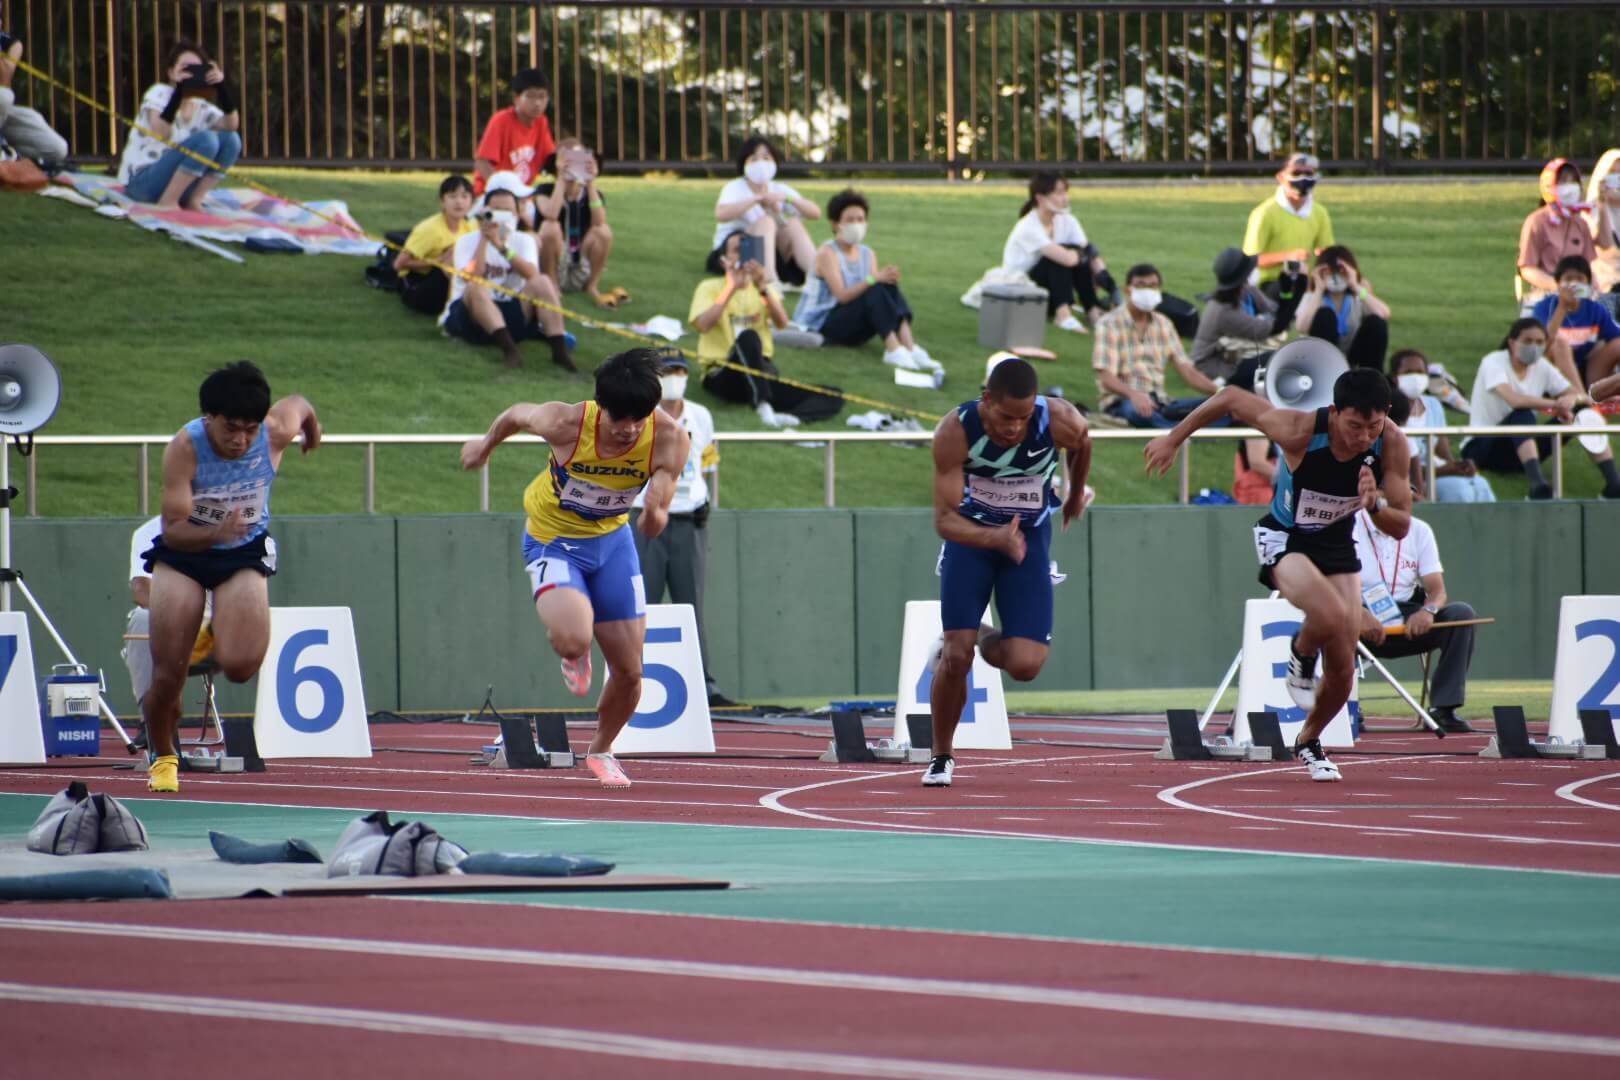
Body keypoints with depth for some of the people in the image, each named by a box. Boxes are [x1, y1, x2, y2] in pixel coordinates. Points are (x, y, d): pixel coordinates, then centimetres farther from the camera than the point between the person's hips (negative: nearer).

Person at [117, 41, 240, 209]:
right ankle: (168, 202, -19)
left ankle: (194, 201, -9)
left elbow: (231, 125, -11)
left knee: (231, 139, -8)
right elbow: (161, 134, -27)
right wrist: (178, 89, -33)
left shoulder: (203, 109, 8)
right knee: (206, 140, -26)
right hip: (142, 181, -7)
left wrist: (223, 86, -21)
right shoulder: (159, 93, -8)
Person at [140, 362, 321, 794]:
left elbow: (298, 404, 5)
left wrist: (312, 427, 28)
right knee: (167, 675, -8)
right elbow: (173, 530, -29)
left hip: (244, 554, 1)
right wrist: (216, 533, -48)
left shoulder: (276, 432, -21)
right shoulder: (184, 449, -28)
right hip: (184, 551, -1)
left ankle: (221, 635, 21)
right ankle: (163, 758, 23)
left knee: (240, 666, -19)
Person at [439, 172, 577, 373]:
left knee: (542, 282, -21)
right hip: (470, 317, -2)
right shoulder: (468, 241, 0)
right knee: (476, 289, -34)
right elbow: (472, 279, -20)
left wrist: (501, 246, -28)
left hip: (511, 314, 2)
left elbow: (531, 274, -16)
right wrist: (484, 240, -20)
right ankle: (508, 347, -53)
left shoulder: (524, 241, 7)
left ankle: (559, 349, -35)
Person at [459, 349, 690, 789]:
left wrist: (654, 513, -40)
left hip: (612, 539, 3)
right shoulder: (565, 423, -30)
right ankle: (573, 657, 11)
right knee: (573, 637, -30)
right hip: (553, 540, -3)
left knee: (629, 671, 4)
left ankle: (601, 751, 34)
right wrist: (486, 443, 15)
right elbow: (517, 414, -6)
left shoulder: (670, 439, -24)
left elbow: (654, 526, -15)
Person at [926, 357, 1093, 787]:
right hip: (970, 534, -1)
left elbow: (1082, 443, 3)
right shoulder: (955, 432, -28)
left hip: (1029, 538, 1)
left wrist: (1076, 494, 21)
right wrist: (994, 539, -46)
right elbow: (944, 518, -28)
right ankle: (941, 756, 16)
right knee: (956, 657, -10)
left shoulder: (1060, 421, -25)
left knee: (1025, 665, -11)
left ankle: (987, 643, 27)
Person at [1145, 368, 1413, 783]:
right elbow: (1231, 398, -17)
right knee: (1331, 616, -34)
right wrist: (1173, 439, -6)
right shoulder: (1300, 431, -32)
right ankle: (1300, 657, 3)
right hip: (1285, 540, -4)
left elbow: (1401, 526, -15)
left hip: (1338, 544, 4)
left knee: (1342, 671, 2)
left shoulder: (1392, 445, -22)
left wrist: (1374, 504, -38)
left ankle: (1308, 742, 33)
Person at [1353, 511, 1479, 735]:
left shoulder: (1419, 530, 9)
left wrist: (1428, 610, -24)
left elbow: (1438, 590, 1)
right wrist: (1360, 615, -35)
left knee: (1461, 613, -19)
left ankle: (1443, 708, -21)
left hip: (1408, 624, 4)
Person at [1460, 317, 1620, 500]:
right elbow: (1514, 400, -34)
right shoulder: (1494, 362, -16)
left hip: (1523, 446, 6)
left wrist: (1569, 402, -27)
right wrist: (1556, 404, -30)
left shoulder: (1542, 367, 3)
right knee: (1523, 415, -38)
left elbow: (1575, 394, -2)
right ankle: (1537, 485, -56)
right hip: (1483, 448, -6)